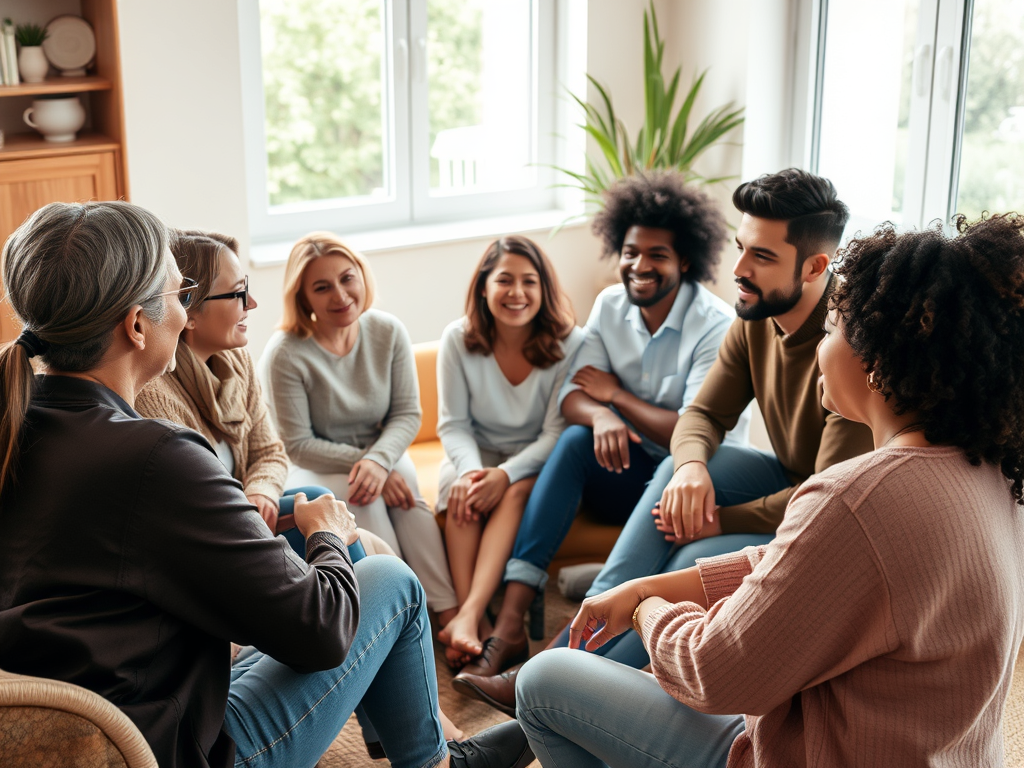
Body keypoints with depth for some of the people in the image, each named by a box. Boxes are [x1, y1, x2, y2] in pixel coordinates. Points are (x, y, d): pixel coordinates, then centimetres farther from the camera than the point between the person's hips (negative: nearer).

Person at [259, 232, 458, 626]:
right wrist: (361, 462, -22)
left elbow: (407, 414, -7)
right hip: (314, 469, -3)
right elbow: (297, 446, -15)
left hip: (383, 450, 3)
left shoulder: (388, 332, -8)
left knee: (407, 497, -29)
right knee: (364, 497, -34)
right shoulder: (285, 354, -20)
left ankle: (449, 611, -30)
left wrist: (380, 461, -26)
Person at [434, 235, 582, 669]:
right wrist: (471, 471, -27)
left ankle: (468, 616, -44)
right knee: (462, 495, -30)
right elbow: (453, 424, -6)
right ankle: (476, 622, -40)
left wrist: (505, 475, -30)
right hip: (478, 452, 2)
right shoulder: (458, 340, -8)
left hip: (535, 460, -2)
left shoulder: (568, 343, -14)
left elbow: (556, 433, -15)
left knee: (516, 494, -33)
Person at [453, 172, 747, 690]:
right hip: (631, 470, 5)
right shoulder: (611, 306, 3)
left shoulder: (717, 327, -16)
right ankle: (509, 624, -35)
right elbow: (571, 394, -4)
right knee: (575, 439, -25)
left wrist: (616, 394, -11)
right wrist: (601, 416, -29)